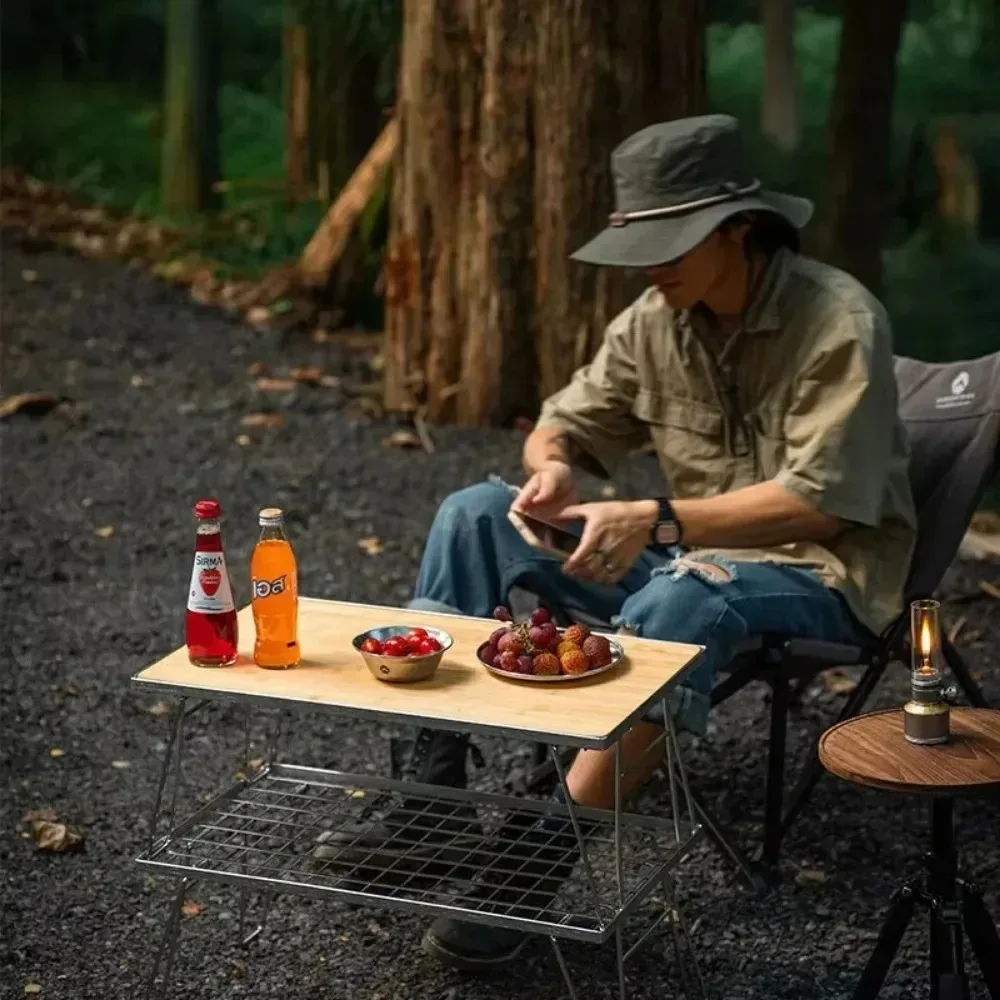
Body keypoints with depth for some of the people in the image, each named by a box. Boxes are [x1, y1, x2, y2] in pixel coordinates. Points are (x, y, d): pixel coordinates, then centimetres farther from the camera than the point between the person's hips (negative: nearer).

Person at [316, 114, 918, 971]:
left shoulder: (838, 323, -19)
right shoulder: (656, 319, 1)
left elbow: (820, 502, -25)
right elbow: (565, 424, 11)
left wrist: (658, 521, -32)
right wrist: (553, 468, -15)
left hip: (819, 571, -7)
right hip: (689, 551, 7)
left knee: (680, 598, -41)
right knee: (475, 514, -7)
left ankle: (547, 855, -37)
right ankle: (429, 798, -15)